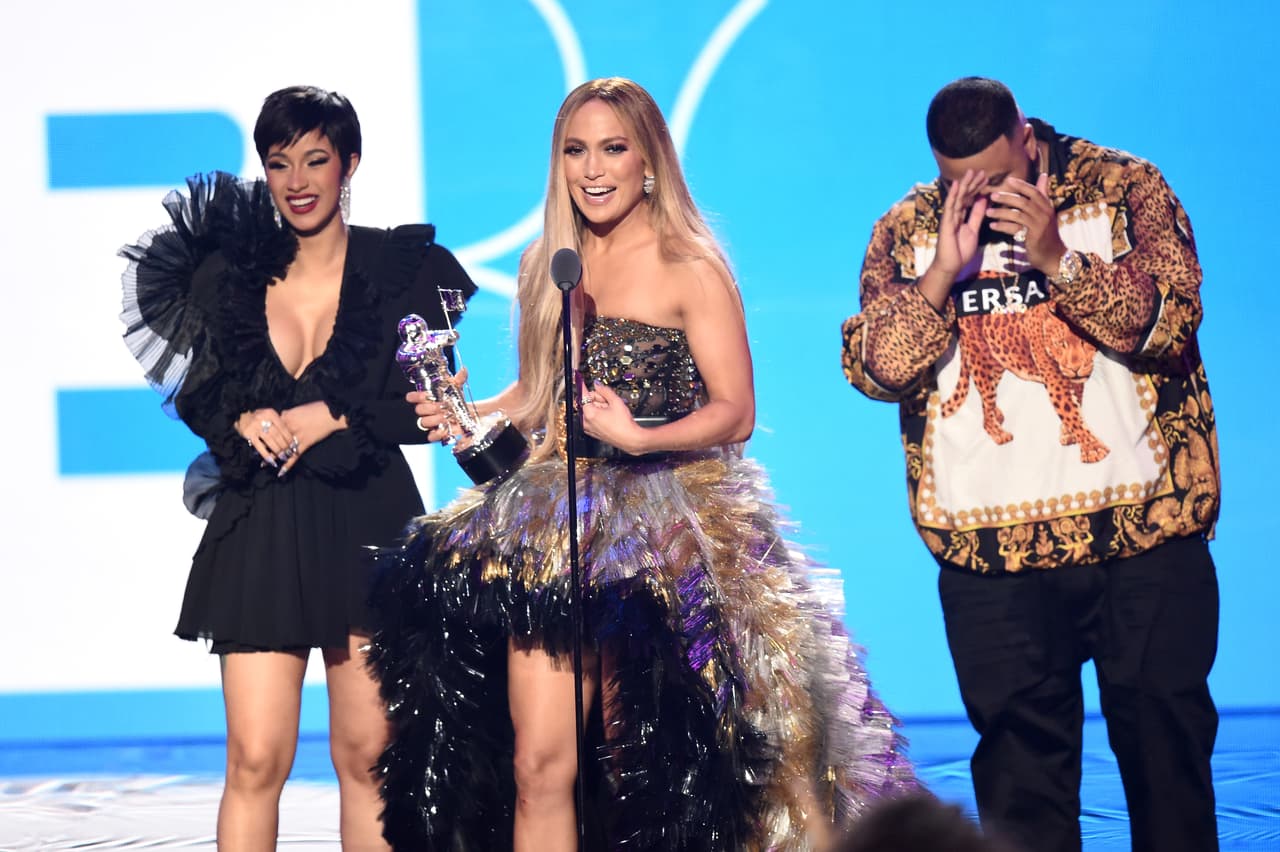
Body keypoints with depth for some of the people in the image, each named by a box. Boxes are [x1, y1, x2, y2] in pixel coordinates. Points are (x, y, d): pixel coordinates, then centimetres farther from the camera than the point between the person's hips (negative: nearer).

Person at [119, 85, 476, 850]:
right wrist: (243, 421, -8)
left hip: (368, 525, -1)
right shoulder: (229, 270, 8)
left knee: (367, 753, 2)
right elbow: (196, 393, 14)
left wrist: (329, 419, -13)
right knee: (256, 758, -7)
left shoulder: (403, 268, 1)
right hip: (262, 529, 1)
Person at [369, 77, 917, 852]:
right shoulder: (546, 269, 13)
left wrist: (639, 439, -22)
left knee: (642, 769, -2)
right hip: (555, 527, 4)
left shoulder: (688, 269, -4)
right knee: (539, 763, -6)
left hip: (662, 536, -4)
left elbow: (735, 411, -7)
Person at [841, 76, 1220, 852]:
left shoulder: (1124, 190, 1)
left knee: (1166, 728, 4)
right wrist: (946, 270, -15)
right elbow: (875, 368, -4)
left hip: (1144, 525, -1)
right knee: (1020, 745, 4)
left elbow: (1169, 320, -10)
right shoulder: (906, 232, 6)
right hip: (991, 547, 1)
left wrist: (1058, 258, -21)